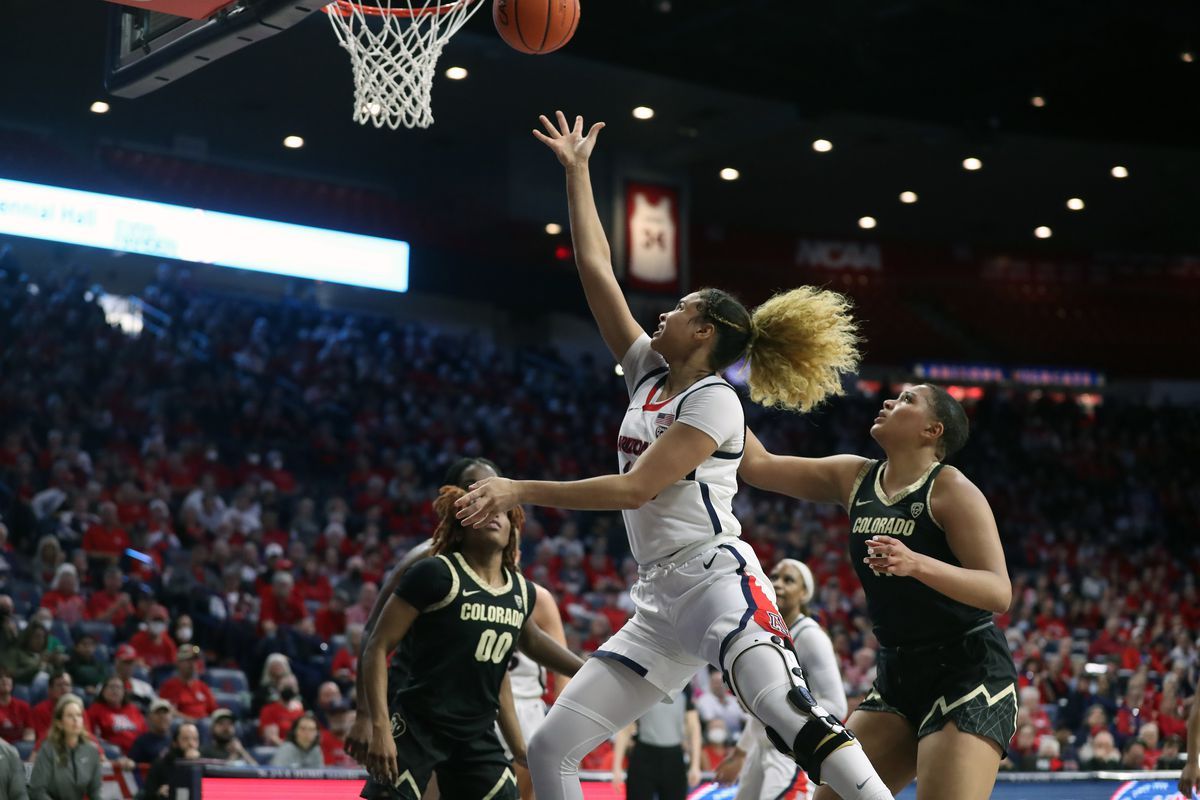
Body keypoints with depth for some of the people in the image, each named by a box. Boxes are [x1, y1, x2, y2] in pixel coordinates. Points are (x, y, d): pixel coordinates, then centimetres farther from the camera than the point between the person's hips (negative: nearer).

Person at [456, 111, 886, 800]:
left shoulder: (714, 400, -5)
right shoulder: (649, 376, 17)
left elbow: (635, 488, -14)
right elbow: (596, 270, 19)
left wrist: (520, 490, -12)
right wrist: (577, 171, 21)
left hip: (717, 578, -8)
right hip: (662, 602, 8)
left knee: (785, 707, -33)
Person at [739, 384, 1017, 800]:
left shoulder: (951, 490, -12)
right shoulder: (855, 478, 7)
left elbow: (999, 593, -20)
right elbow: (758, 464, 8)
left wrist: (916, 564, -34)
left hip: (969, 673, -7)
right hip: (898, 673, 7)